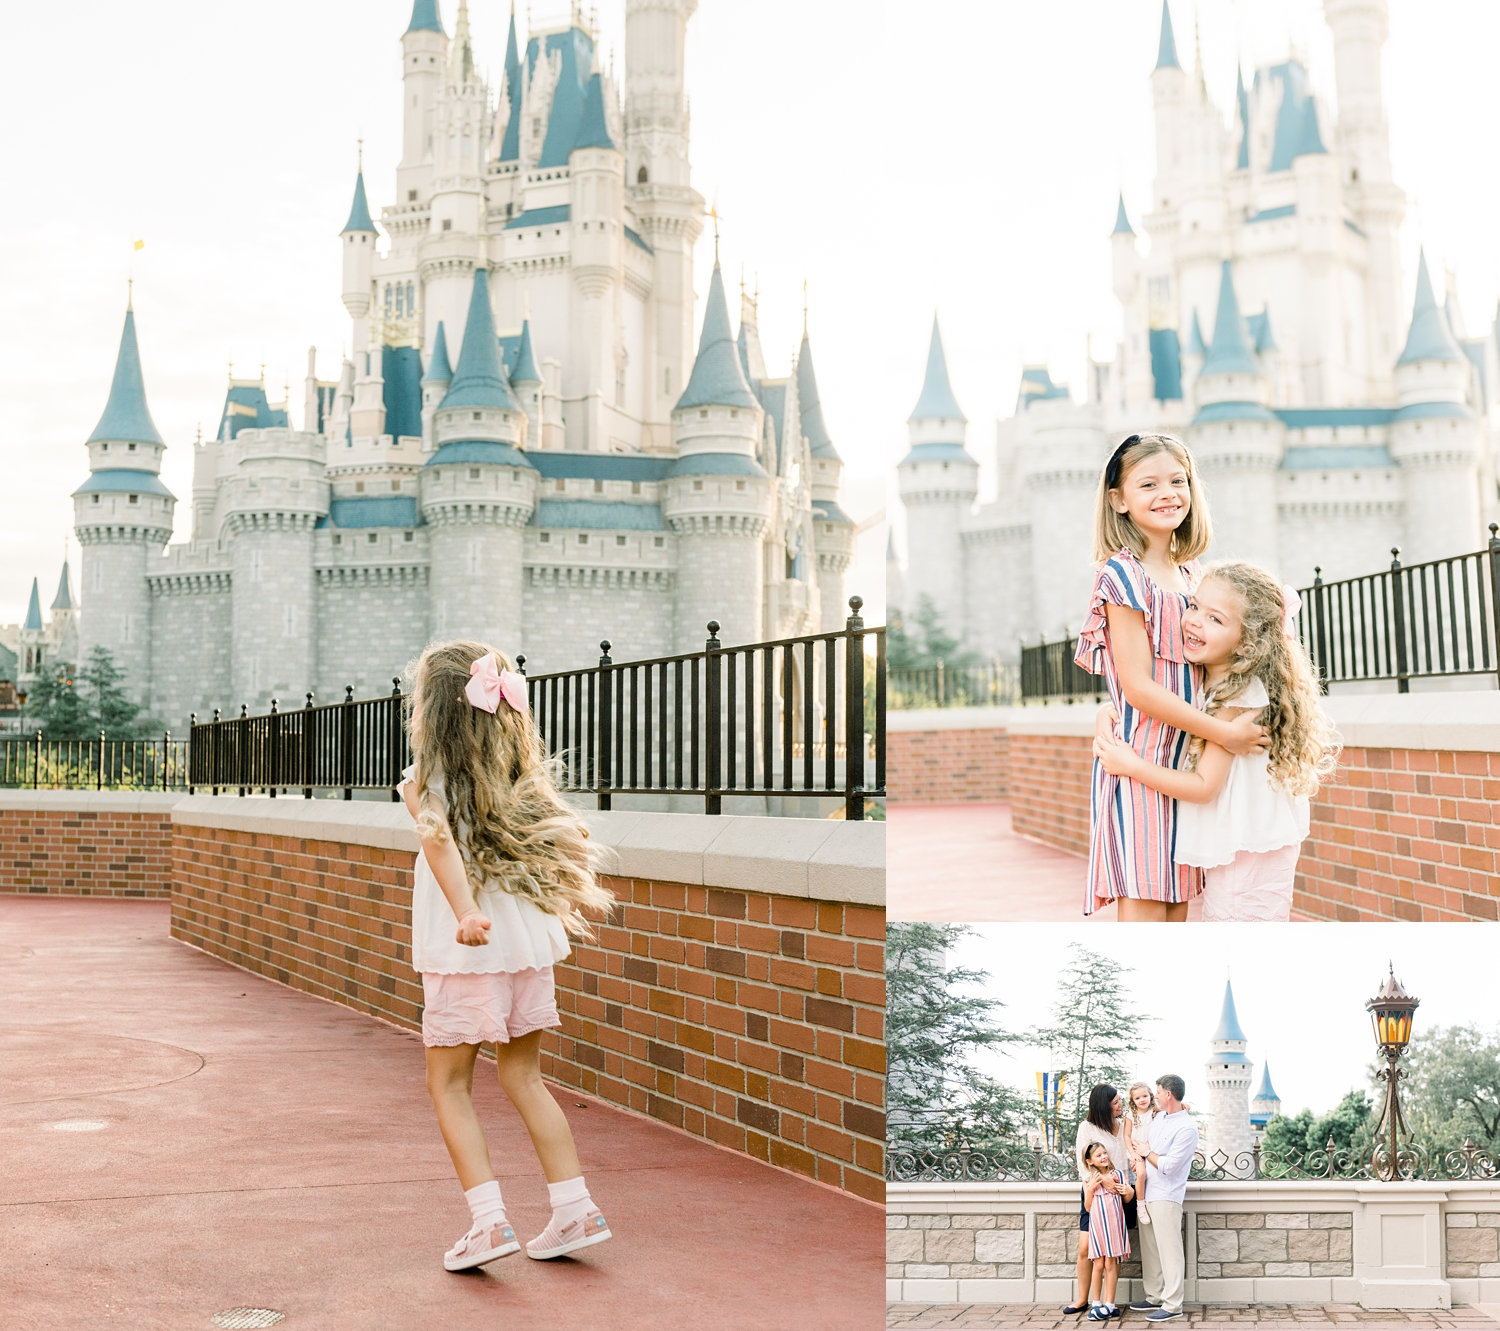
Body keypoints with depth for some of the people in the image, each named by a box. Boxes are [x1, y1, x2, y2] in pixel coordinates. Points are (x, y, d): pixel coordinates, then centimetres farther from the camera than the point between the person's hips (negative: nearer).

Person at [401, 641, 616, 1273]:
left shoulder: (425, 783, -5)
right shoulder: (518, 779, 10)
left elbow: (441, 844, -21)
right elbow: (560, 835, 13)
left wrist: (465, 914, -35)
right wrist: (568, 899, 27)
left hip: (469, 954, -5)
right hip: (531, 943, 5)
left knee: (450, 1084, 8)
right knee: (523, 1078, 17)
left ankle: (488, 1220, -1)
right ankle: (575, 1209, 15)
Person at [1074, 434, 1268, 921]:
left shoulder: (1190, 572, 11)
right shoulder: (1122, 574, -12)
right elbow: (1138, 687, -17)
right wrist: (1224, 733, -18)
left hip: (1187, 761, 8)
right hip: (1140, 761, -8)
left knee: (1177, 903, 12)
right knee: (1144, 907, -5)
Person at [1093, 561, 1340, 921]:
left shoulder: (1241, 695, -22)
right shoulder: (1200, 681, 3)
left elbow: (1204, 786, -22)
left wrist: (1130, 765, -20)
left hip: (1250, 849, -9)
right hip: (1224, 848, 9)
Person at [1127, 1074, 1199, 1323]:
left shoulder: (1187, 1128, -15)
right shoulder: (1158, 1118, 11)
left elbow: (1169, 1166, -19)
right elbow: (1143, 1147, 19)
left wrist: (1147, 1154, -5)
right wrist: (1139, 1159, -3)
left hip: (1166, 1196, -9)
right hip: (1146, 1192, 9)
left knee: (1169, 1251, -4)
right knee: (1149, 1248, 14)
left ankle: (1173, 1306, 0)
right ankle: (1155, 1297, 25)